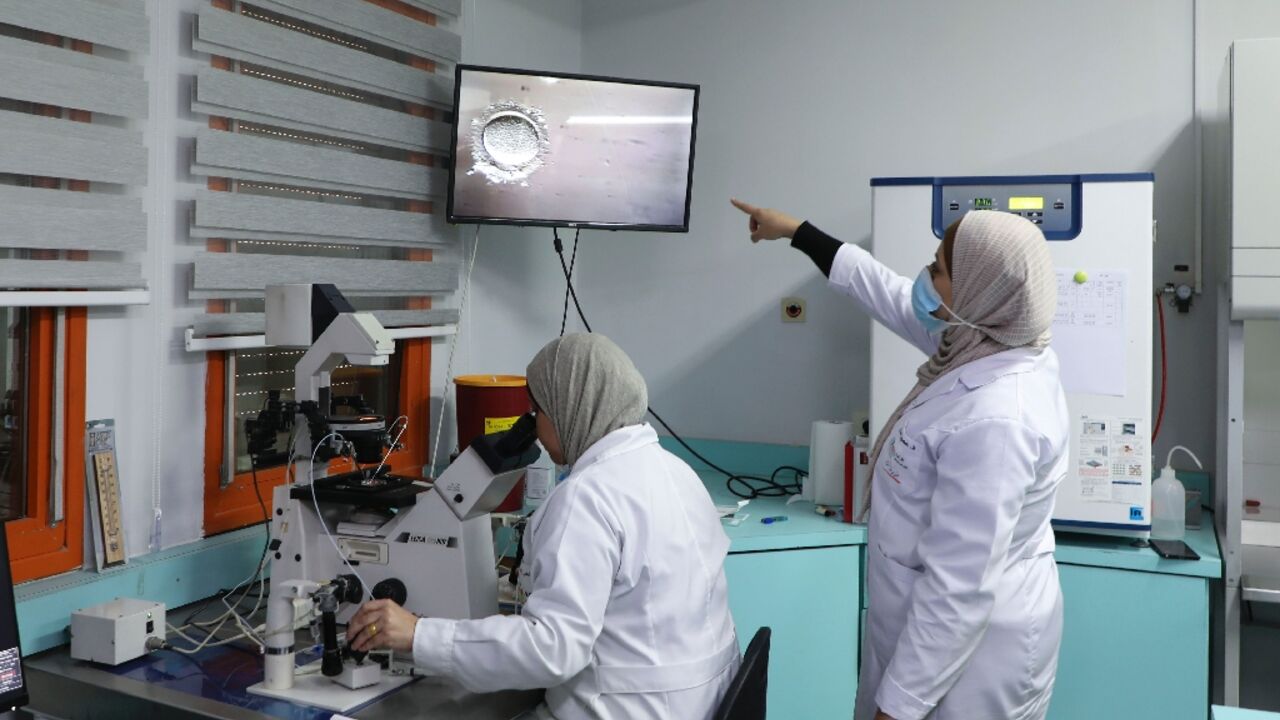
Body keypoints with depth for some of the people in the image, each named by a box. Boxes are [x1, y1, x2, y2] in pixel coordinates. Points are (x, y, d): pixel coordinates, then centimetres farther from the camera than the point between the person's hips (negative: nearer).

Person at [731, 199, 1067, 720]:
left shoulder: (991, 422, -33)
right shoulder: (990, 344, -5)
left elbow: (959, 590, -30)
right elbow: (897, 299, 11)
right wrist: (796, 232, 21)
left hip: (965, 647, -9)